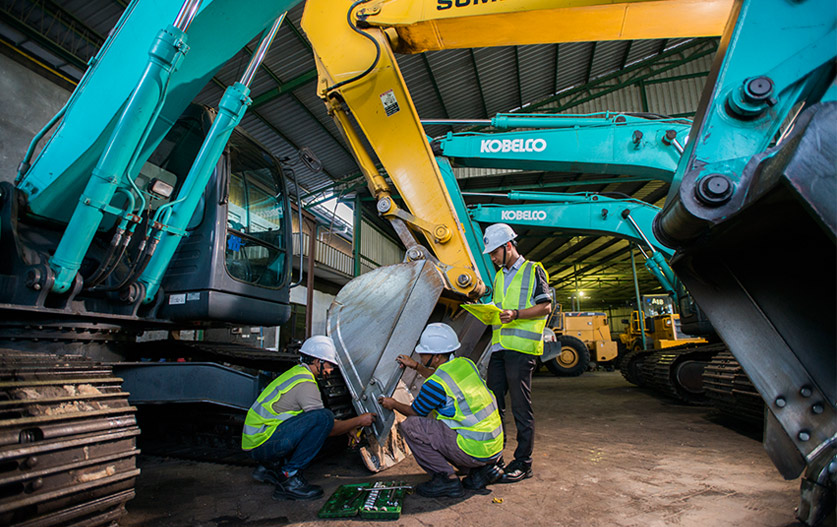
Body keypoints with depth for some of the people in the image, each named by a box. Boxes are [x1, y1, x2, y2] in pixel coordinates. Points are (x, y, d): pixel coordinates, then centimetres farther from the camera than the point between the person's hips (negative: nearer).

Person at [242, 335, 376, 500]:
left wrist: (349, 429, 19)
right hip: (263, 445, -10)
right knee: (323, 418, -22)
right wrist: (359, 421, 0)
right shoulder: (305, 384, -17)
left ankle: (270, 467, 13)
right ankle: (289, 477, -12)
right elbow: (329, 429, -13)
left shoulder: (295, 373, 14)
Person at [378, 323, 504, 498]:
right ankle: (483, 470, 17)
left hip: (475, 450, -8)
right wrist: (416, 366, 27)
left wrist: (393, 404, 19)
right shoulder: (466, 364, 4)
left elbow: (415, 412, 0)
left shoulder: (434, 385, -19)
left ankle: (446, 479, 0)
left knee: (410, 425, -7)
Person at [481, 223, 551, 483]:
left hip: (521, 347, -7)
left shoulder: (533, 270, 1)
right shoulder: (499, 276, 22)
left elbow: (545, 307, -6)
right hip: (499, 347, 7)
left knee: (521, 407, -1)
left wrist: (516, 314, -18)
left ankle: (523, 463, 10)